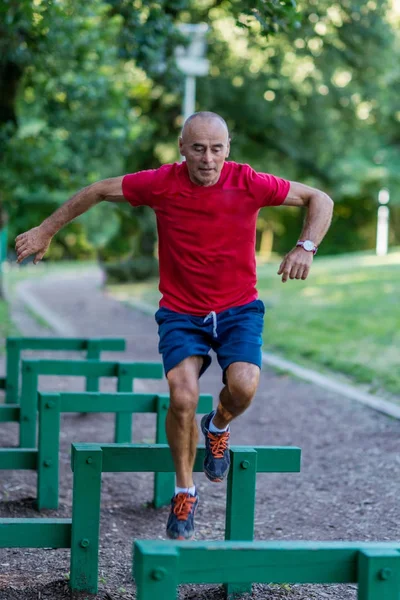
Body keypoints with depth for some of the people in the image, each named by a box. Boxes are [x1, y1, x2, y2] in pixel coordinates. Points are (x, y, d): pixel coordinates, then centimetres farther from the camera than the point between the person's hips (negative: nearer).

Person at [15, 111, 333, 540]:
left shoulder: (248, 183, -12)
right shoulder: (161, 184, -11)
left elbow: (319, 200, 0)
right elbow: (97, 192, 5)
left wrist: (305, 247, -17)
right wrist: (46, 231, 9)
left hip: (238, 310, 0)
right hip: (181, 313, 0)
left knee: (243, 385, -26)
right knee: (183, 396, -21)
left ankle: (219, 425, 13)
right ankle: (184, 492, 3)